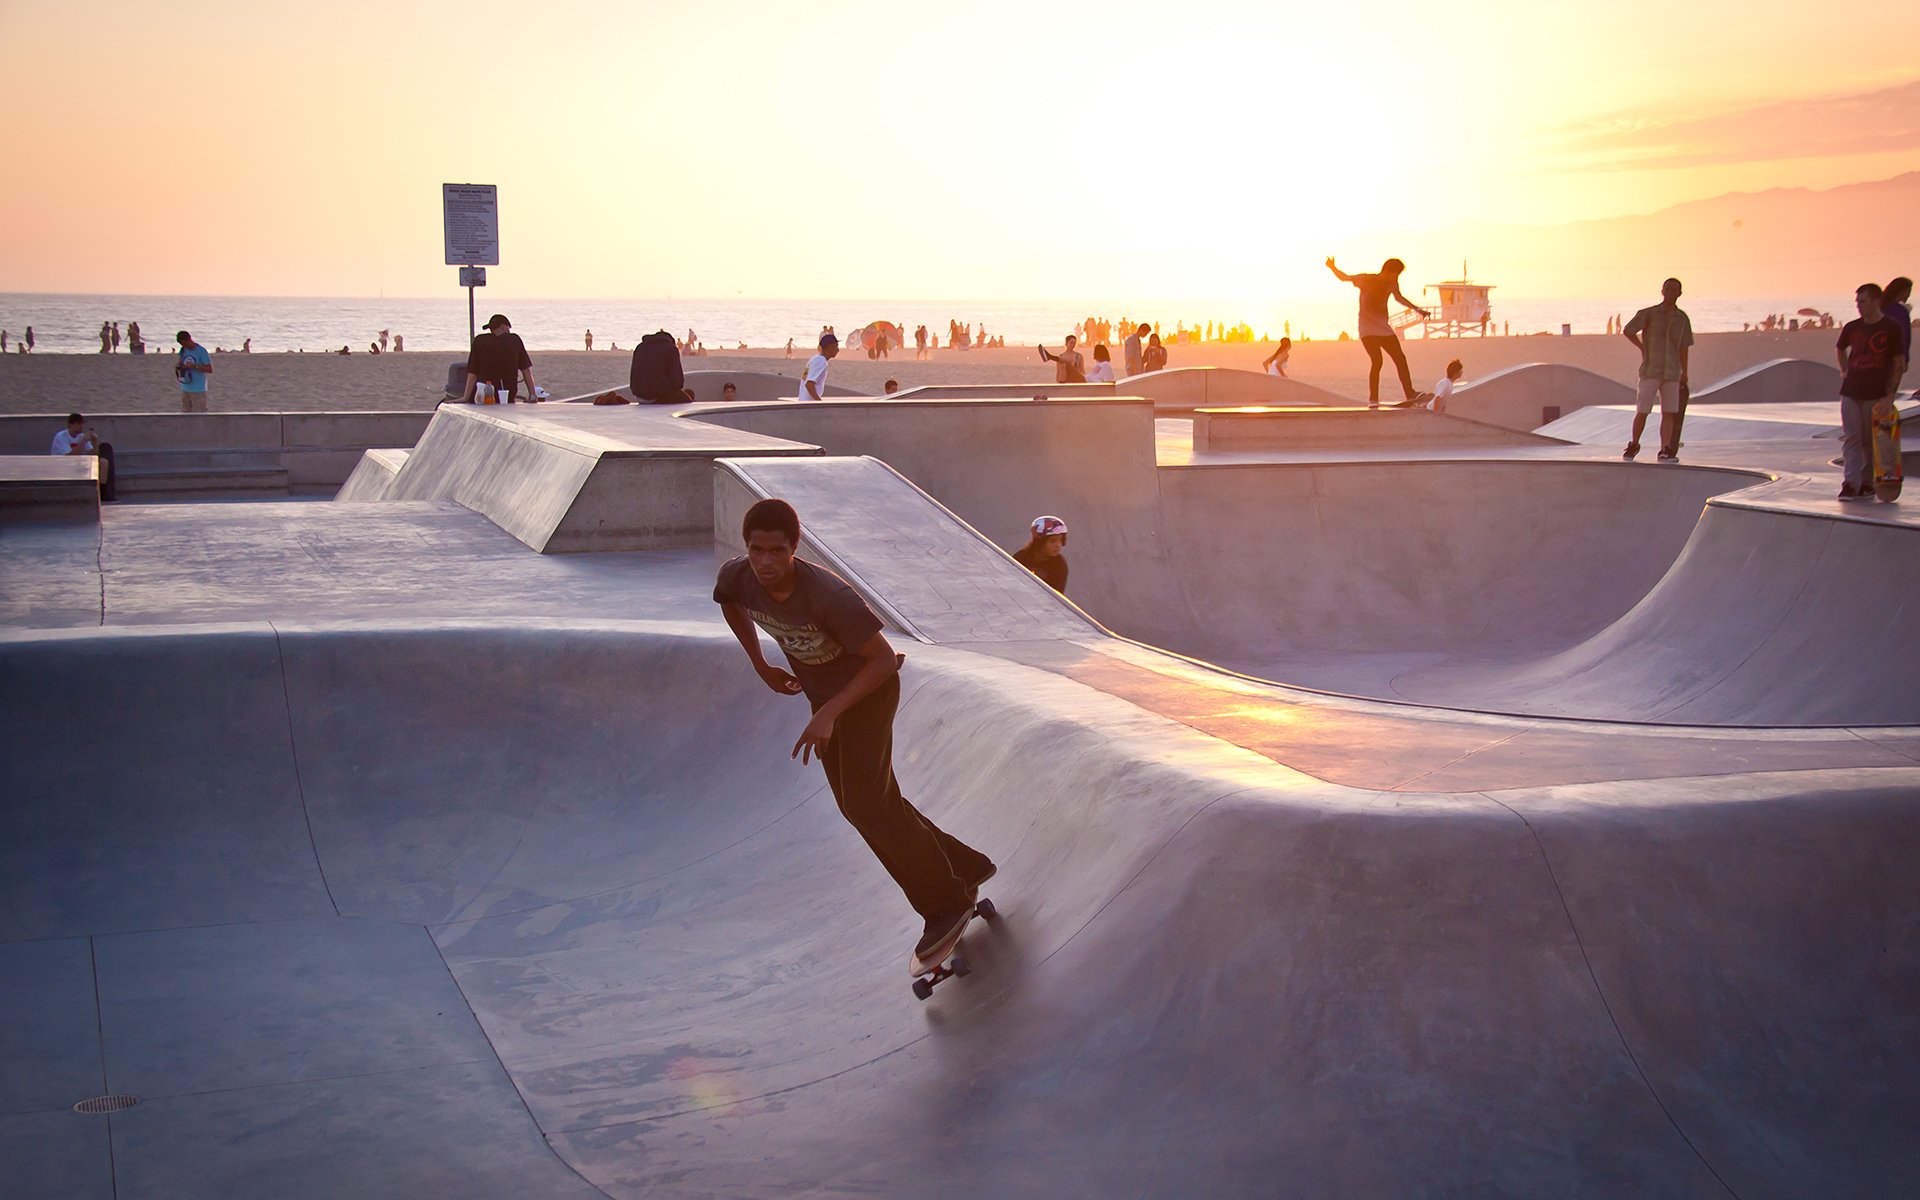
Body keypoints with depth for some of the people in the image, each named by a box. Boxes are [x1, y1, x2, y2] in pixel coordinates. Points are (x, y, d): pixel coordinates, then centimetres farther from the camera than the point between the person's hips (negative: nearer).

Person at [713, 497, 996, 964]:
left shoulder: (828, 595, -37)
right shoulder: (737, 577, -19)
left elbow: (884, 659, -28)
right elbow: (729, 604, 9)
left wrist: (828, 715, -33)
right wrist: (760, 665, 8)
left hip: (867, 689, -7)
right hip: (821, 693, 7)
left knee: (867, 803, -15)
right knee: (859, 804, 12)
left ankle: (945, 903, -1)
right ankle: (962, 867, 25)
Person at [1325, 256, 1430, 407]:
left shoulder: (1392, 283, 6)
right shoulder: (1366, 280, -8)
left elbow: (1398, 297, 24)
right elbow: (1344, 278, -5)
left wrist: (1418, 310, 26)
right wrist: (1332, 268, -23)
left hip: (1384, 329, 6)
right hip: (1368, 329, -6)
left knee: (1400, 359, 2)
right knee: (1377, 361, -20)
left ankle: (1410, 395, 12)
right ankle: (1373, 399, -13)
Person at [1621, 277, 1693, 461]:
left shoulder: (1682, 318, 7)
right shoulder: (1648, 313, -2)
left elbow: (1683, 348, 13)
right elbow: (1627, 331, 7)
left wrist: (1684, 374, 13)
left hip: (1671, 373, 2)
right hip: (1650, 371, -2)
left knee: (1669, 413, -3)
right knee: (1642, 411, -1)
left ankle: (1665, 451, 1)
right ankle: (1633, 445, 16)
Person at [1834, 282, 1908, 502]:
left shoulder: (1891, 328, -5)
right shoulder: (1852, 328, 7)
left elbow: (1899, 365, -6)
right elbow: (1840, 349, 30)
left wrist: (1890, 396, -12)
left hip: (1876, 394, -3)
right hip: (1851, 392, 4)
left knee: (1871, 441, 5)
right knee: (1851, 438, -5)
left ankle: (1867, 483, 15)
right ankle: (1851, 484, -8)